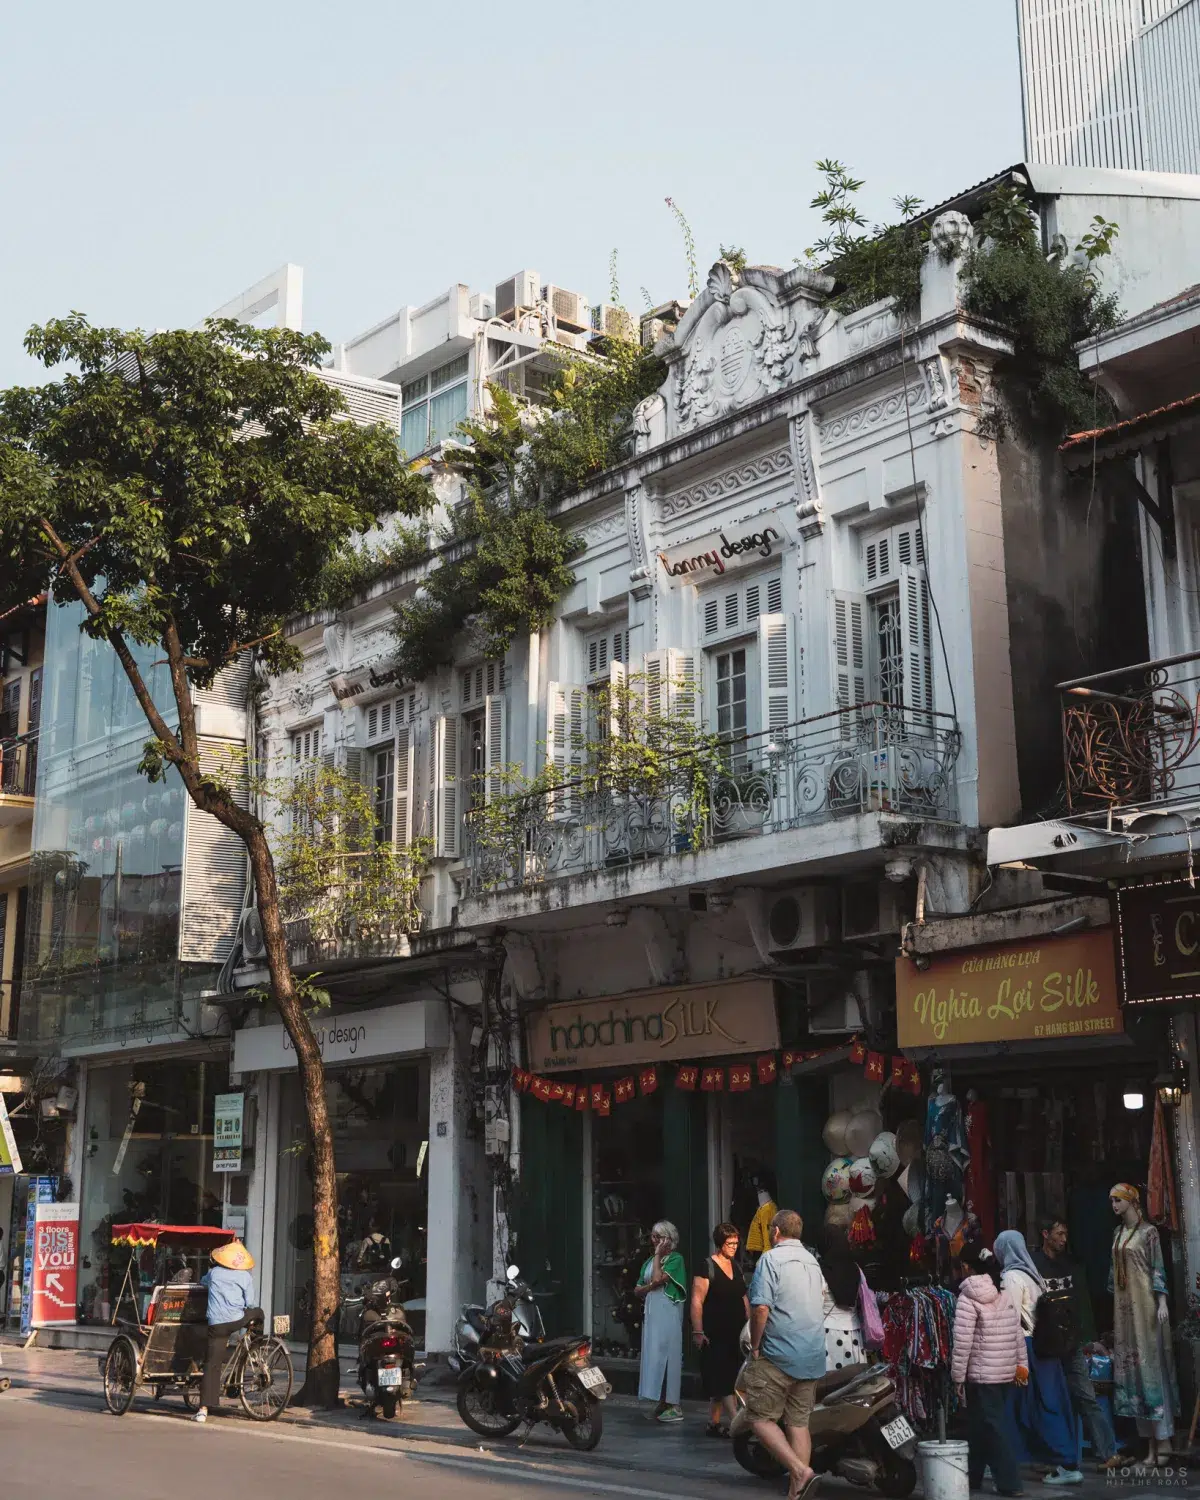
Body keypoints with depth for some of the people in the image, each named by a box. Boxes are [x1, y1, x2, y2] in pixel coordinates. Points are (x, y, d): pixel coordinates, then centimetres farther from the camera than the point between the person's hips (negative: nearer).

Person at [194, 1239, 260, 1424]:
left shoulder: (213, 1273, 12)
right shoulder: (246, 1276, 6)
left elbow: (202, 1281, 34)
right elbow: (249, 1303, 7)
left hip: (216, 1324, 2)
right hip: (238, 1320, -1)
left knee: (212, 1365, 1)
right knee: (258, 1313, 30)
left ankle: (204, 1409, -8)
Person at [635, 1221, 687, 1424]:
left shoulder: (675, 1259, -4)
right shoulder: (650, 1261, 17)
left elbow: (658, 1279, -17)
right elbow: (637, 1290, 15)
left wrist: (658, 1255, -7)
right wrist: (650, 1287, -5)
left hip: (668, 1314, -8)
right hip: (650, 1313, 8)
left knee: (666, 1355, -10)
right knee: (654, 1356, 7)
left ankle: (673, 1405, -9)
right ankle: (662, 1402, 12)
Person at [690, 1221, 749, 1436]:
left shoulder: (735, 1266, 13)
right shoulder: (707, 1267, -9)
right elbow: (697, 1301, -14)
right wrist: (698, 1331, -19)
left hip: (736, 1333, 7)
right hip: (715, 1334, -7)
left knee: (722, 1381, 9)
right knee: (722, 1380, -7)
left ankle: (714, 1424, 15)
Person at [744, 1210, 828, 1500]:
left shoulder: (771, 1259, -10)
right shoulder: (812, 1261, 14)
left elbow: (761, 1307, -19)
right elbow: (825, 1302, 22)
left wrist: (755, 1346, -8)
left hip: (779, 1355, -7)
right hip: (813, 1357, 7)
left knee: (761, 1418, -1)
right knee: (799, 1422, 10)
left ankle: (800, 1471, -15)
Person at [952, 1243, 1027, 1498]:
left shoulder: (968, 1299, -12)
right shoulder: (1004, 1296, 7)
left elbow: (962, 1343, -15)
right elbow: (1018, 1334, 9)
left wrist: (958, 1376, -8)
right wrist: (1020, 1364, 16)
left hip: (982, 1374, -7)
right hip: (1007, 1373, 7)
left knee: (991, 1428, 0)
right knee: (979, 1426, 17)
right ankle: (973, 1476, 25)